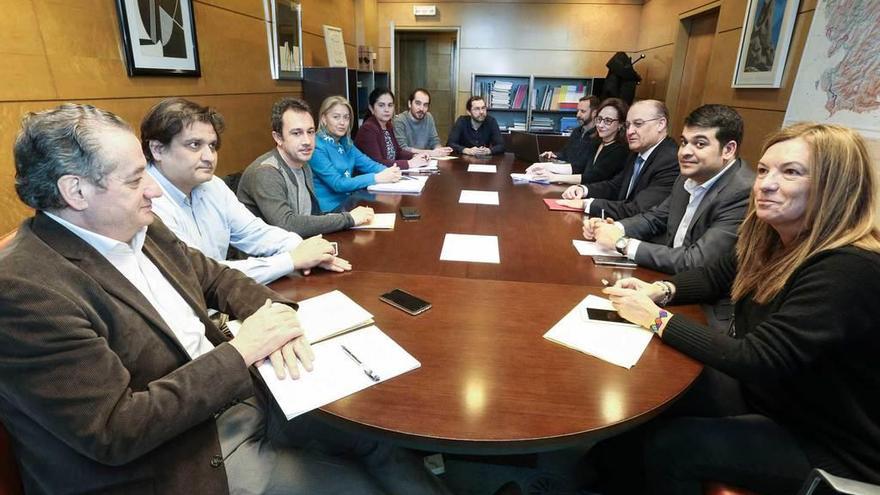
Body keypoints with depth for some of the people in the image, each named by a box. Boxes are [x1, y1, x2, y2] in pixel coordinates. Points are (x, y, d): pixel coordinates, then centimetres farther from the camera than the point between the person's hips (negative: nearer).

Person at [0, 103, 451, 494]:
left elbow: (215, 278, 11)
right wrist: (241, 350, -23)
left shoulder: (139, 229, 0)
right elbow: (114, 431, -27)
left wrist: (274, 313, -10)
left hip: (240, 396, 7)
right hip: (184, 457, -6)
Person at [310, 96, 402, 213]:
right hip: (329, 209, -7)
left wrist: (388, 171, -19)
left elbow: (368, 163, 1)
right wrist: (377, 178, -27)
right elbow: (338, 184, -22)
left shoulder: (345, 142, 9)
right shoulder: (316, 147, -15)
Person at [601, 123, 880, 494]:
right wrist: (659, 290, -10)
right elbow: (715, 275, 11)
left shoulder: (850, 271, -30)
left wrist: (657, 318, -26)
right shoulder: (775, 241, -4)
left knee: (667, 444, -17)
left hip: (832, 450, -7)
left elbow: (756, 361, -32)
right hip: (774, 405, 7)